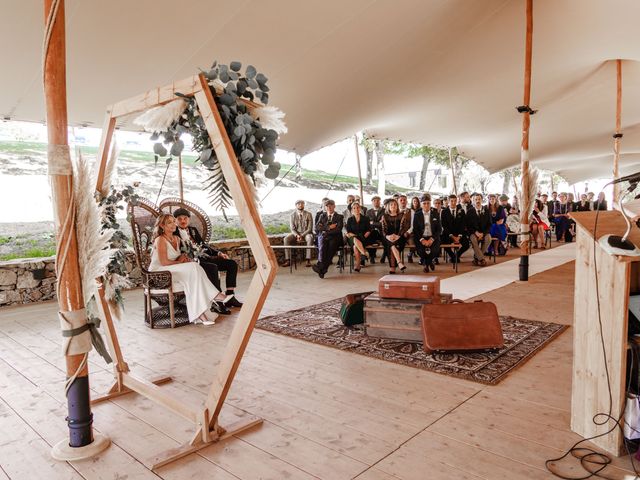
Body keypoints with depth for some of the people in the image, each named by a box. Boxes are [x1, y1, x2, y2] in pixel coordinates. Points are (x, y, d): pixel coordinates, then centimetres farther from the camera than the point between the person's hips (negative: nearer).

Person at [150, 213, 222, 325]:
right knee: (192, 268, -26)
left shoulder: (176, 239, 13)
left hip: (173, 271, 7)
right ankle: (214, 295, -25)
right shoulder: (160, 240, -12)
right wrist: (180, 262, -7)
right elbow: (164, 262, -19)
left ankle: (199, 314, -33)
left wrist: (184, 258, -1)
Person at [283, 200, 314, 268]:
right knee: (286, 239, -26)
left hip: (306, 233, -2)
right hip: (296, 234, 2)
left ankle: (308, 260, -38)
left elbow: (310, 228, -7)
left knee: (310, 238, -37)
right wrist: (297, 235, -21)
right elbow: (292, 228, -1)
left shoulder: (308, 214, -2)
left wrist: (302, 235, -19)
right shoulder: (292, 215, 2)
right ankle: (288, 260, -26)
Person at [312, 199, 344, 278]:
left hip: (334, 237, -1)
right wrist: (328, 227, -3)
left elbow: (338, 229, -2)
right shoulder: (322, 216, 22)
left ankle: (320, 266, -41)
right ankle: (322, 269, -44)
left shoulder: (339, 217, 14)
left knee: (331, 246, -36)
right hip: (323, 237, 1)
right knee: (322, 246, -34)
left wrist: (325, 231, -6)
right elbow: (317, 228, 8)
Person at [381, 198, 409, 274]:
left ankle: (392, 267, -33)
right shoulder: (385, 217, 13)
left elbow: (403, 228, -2)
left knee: (392, 245, -31)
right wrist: (387, 236, -17)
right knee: (392, 244, -33)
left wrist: (397, 236, -20)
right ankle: (400, 263, -43)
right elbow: (383, 229, 3)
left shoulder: (402, 216, 11)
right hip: (388, 238, 0)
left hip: (399, 237, 0)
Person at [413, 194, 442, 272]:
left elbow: (439, 229, 2)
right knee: (421, 251, -29)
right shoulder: (417, 215, 4)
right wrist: (422, 240, -14)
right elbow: (415, 230, 2)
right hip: (421, 238, 0)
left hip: (433, 238, 0)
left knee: (434, 251, -29)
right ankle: (428, 263, 9)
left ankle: (427, 263, 10)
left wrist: (432, 239, -13)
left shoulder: (436, 214, 4)